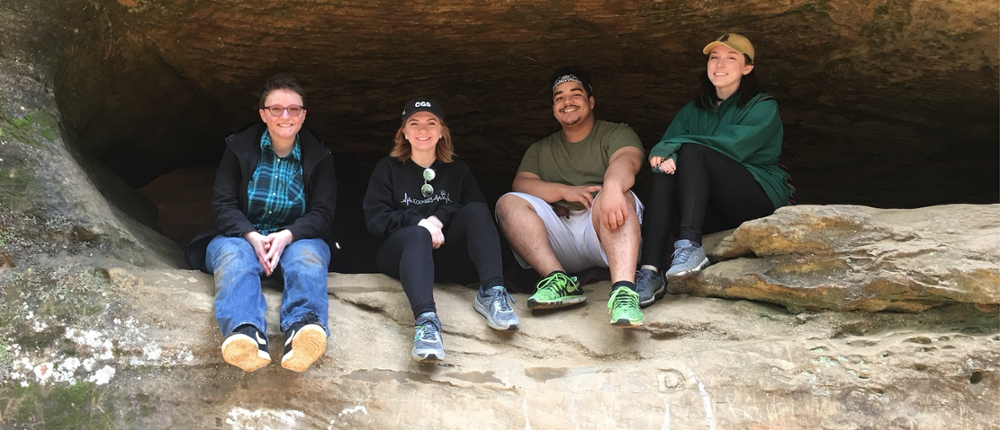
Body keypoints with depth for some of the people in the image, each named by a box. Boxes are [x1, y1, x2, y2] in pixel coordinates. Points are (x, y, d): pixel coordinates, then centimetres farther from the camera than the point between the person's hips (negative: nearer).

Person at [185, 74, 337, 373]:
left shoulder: (319, 158, 8)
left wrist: (287, 235, -23)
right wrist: (252, 236, -23)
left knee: (308, 255, -35)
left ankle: (302, 327, -65)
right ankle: (246, 334, -65)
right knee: (233, 255, -36)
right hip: (241, 236, 0)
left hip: (296, 239, 1)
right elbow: (222, 205, -2)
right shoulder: (239, 148, 7)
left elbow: (321, 213, -2)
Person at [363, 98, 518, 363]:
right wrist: (420, 222, -14)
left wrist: (439, 218, -15)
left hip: (447, 256, 2)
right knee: (417, 235, -36)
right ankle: (425, 319, -63)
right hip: (400, 250, -2)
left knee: (476, 211, -21)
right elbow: (375, 220, 1)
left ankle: (492, 292, -40)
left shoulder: (457, 170, 20)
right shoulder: (388, 168, 15)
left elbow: (479, 210, 3)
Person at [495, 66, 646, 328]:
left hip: (605, 232, -3)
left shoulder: (616, 134, 13)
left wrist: (612, 187, -36)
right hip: (559, 237, 3)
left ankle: (623, 289, -54)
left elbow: (626, 161, -11)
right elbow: (520, 185, 8)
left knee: (618, 196, -33)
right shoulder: (541, 149, 26)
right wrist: (565, 191, -10)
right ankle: (559, 280, -34)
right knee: (508, 203, -17)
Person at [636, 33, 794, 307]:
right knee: (664, 175, -26)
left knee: (691, 152, -25)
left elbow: (733, 146, -16)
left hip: (761, 199, -4)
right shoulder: (693, 111, 19)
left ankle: (690, 246, -42)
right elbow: (663, 146, 2)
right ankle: (649, 272, -40)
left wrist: (673, 147, -18)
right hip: (713, 213, 4)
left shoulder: (763, 108, 4)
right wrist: (663, 155, -24)